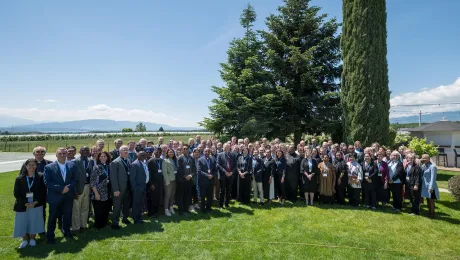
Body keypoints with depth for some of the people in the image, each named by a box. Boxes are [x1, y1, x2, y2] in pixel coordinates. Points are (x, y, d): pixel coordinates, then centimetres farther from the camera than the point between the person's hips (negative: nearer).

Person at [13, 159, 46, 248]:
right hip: (22, 206, 1)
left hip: (36, 205, -1)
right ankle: (25, 240, 27)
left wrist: (35, 202, -15)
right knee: (23, 223, 8)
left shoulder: (40, 177, -5)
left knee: (34, 222, 7)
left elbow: (43, 191, -5)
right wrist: (25, 203, -13)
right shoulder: (19, 179, -2)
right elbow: (16, 193, -1)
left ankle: (32, 239, 26)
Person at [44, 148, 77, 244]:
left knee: (67, 215, 14)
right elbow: (47, 182, -13)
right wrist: (61, 188, -20)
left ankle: (67, 232, 33)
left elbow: (74, 179, 3)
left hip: (68, 196, 3)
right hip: (55, 196, -3)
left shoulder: (72, 165, 1)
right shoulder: (49, 167, -8)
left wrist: (68, 187, -15)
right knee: (53, 217, 10)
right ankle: (50, 236, 26)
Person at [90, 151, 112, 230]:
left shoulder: (108, 167, 7)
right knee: (98, 213, 4)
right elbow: (92, 182, -12)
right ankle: (98, 227, 20)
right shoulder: (96, 167, -9)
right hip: (98, 195, -6)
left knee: (106, 212, 12)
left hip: (106, 195, 6)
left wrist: (110, 192, 7)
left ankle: (104, 226, 27)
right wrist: (96, 194, -16)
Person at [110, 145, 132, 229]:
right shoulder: (115, 162, -11)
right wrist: (116, 190, -16)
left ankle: (125, 218, 35)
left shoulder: (128, 161, 7)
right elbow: (113, 177, -14)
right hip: (119, 189, -6)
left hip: (128, 188, 6)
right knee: (117, 206, 3)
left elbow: (130, 174, 8)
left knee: (126, 205, 18)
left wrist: (131, 186, 3)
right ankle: (114, 223, 15)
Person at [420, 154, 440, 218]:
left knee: (431, 200, 1)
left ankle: (432, 214, 10)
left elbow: (433, 178, -20)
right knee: (428, 200, 16)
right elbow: (422, 175, 10)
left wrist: (431, 187, -23)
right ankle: (429, 213, 26)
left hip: (430, 187, -8)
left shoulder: (432, 167, -15)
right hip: (425, 186, 8)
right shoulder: (424, 166, 10)